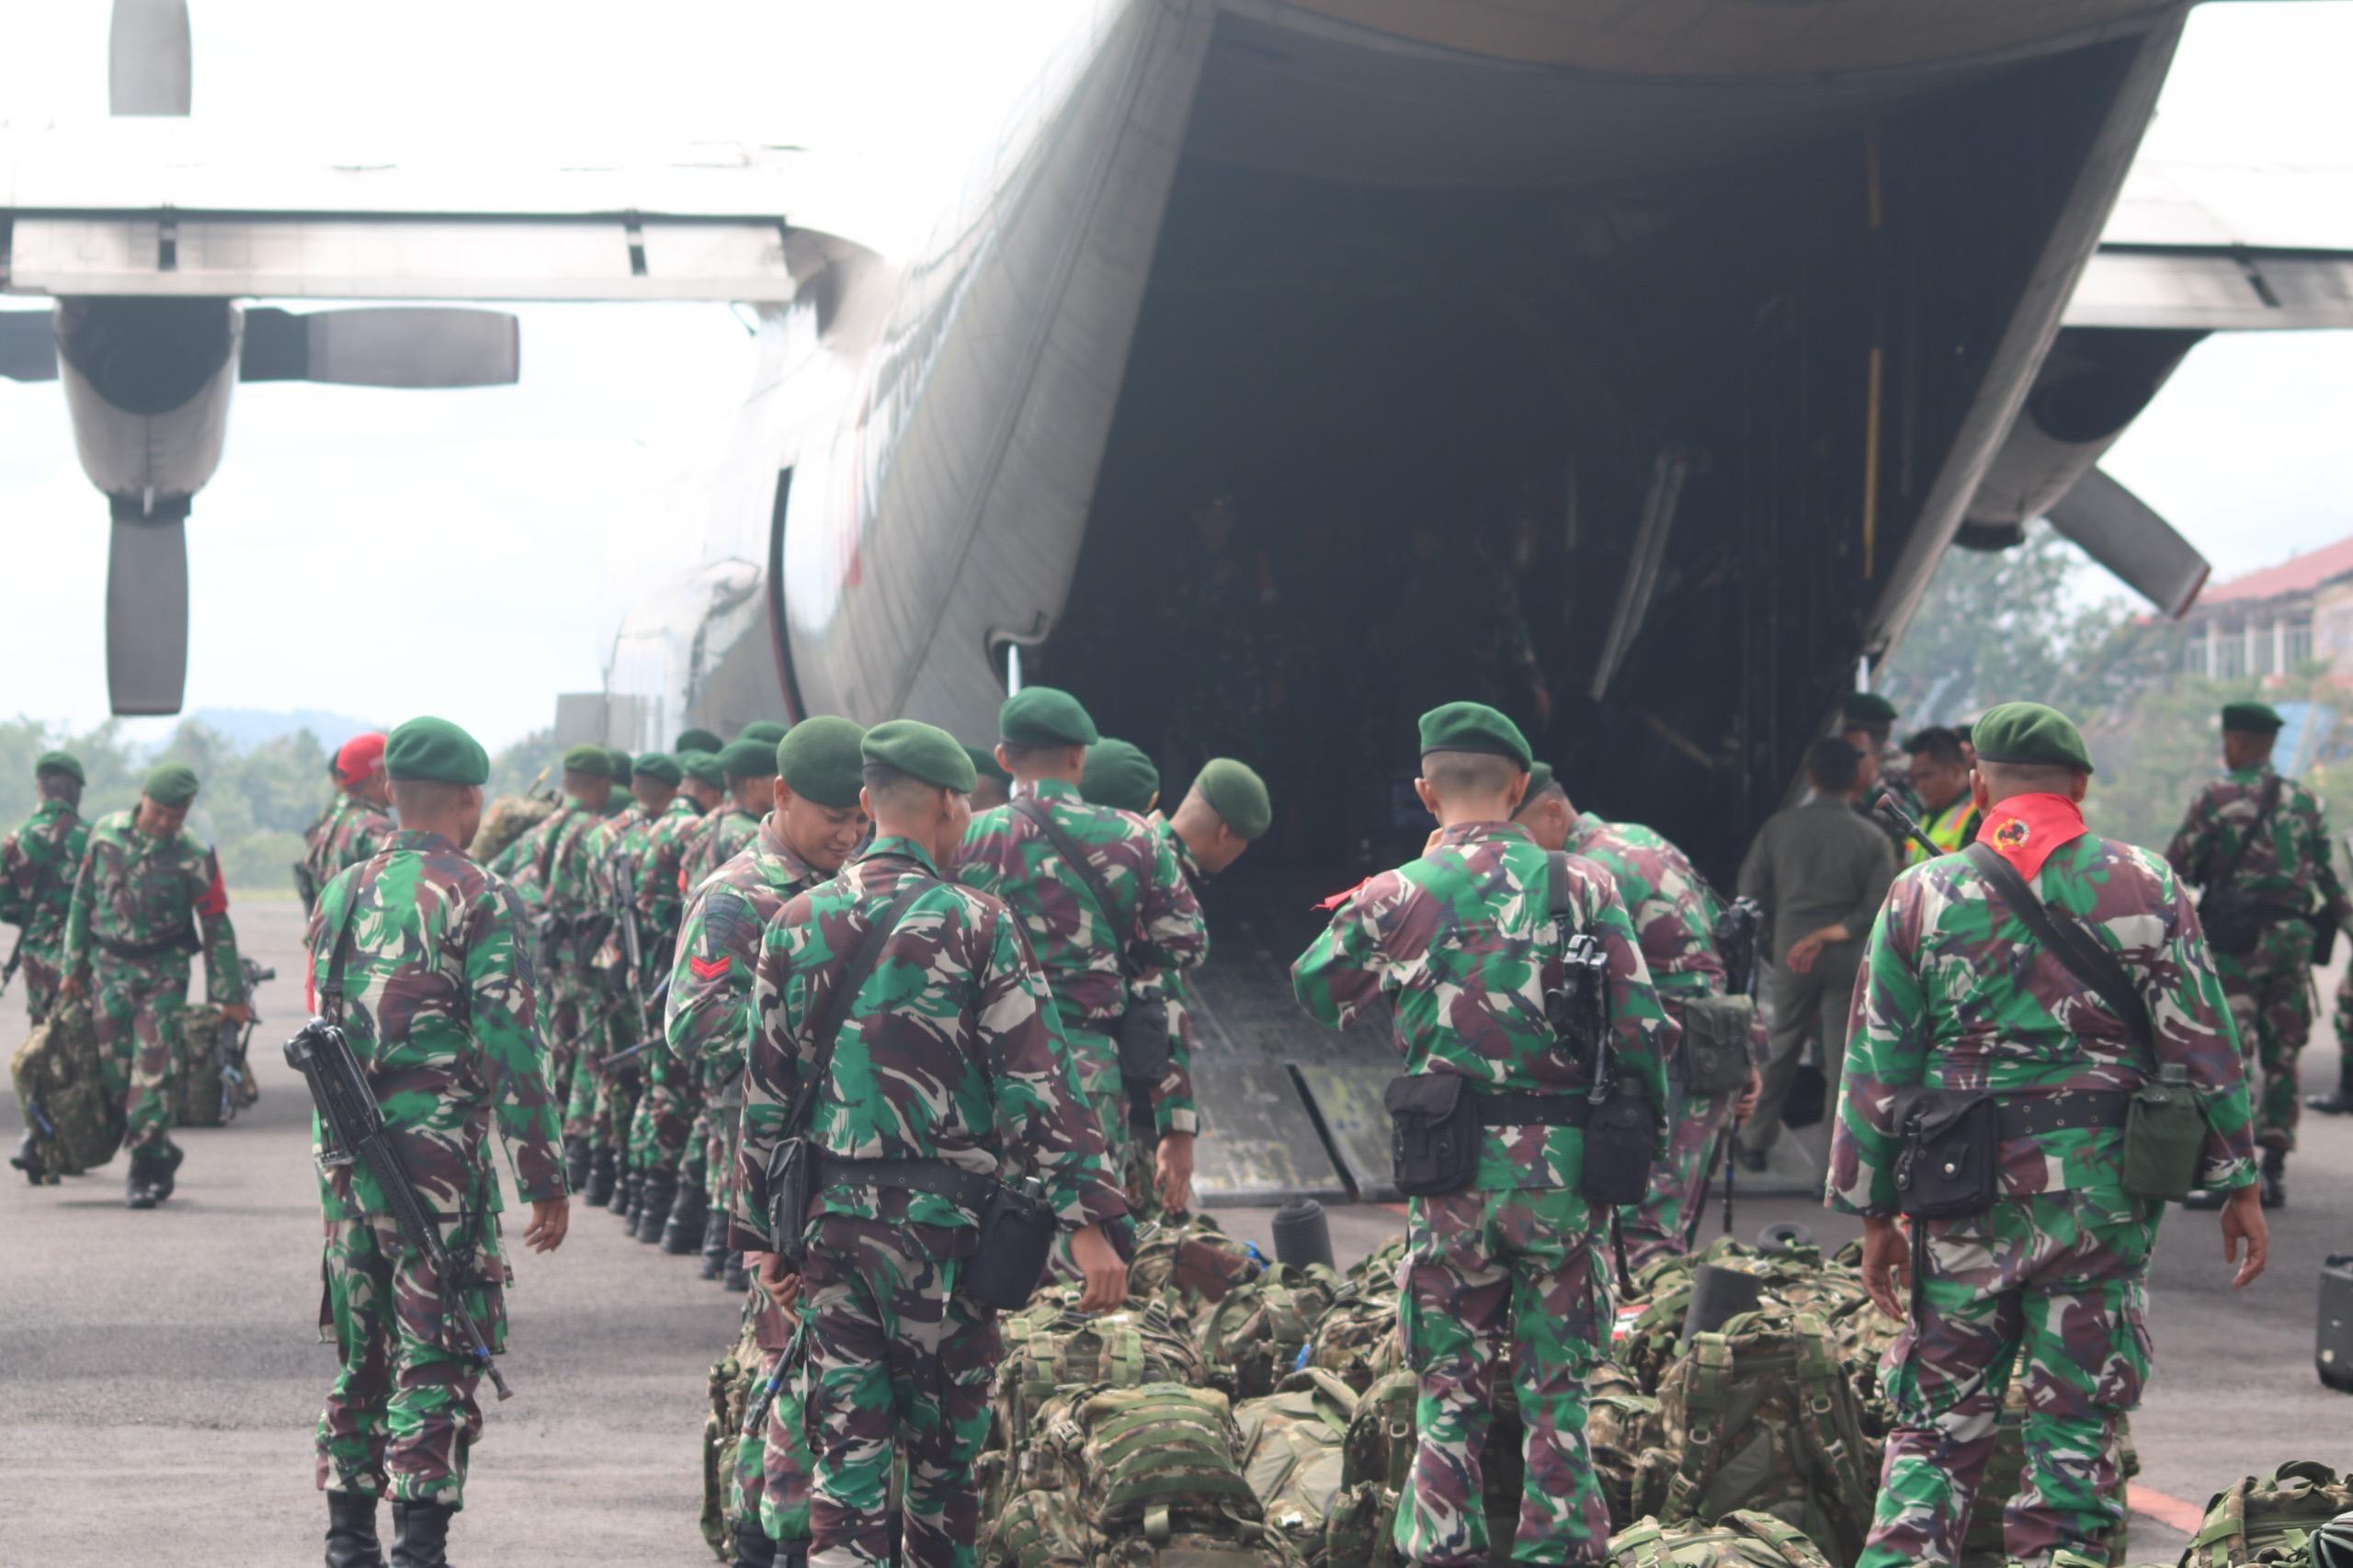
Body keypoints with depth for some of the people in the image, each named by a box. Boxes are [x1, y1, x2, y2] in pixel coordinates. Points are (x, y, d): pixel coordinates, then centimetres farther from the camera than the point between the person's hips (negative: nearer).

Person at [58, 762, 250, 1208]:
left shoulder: (194, 856, -8)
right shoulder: (106, 833, 0)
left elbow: (216, 926, -4)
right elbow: (82, 899, 9)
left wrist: (231, 996, -2)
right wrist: (74, 967, 10)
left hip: (164, 972, -3)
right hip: (109, 967, 3)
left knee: (151, 1069, -13)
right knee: (113, 1070, 1)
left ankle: (147, 1164, -7)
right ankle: (160, 1152, 16)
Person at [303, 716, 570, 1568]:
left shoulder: (339, 893, 11)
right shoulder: (480, 899, -9)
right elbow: (510, 1047, -12)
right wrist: (544, 1178, -8)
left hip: (345, 1152, 6)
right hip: (437, 1155, -6)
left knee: (360, 1350, 16)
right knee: (435, 1358, -3)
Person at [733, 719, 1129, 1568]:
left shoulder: (796, 924, 5)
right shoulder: (974, 924, -8)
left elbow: (764, 1093, 9)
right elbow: (1037, 1082, -12)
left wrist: (762, 1228, 16)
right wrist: (1091, 1221, -10)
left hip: (829, 1218, 4)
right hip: (941, 1220, -4)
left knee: (846, 1439, 5)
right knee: (944, 1445, 8)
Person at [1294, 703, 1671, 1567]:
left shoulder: (1399, 896, -3)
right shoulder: (1582, 886, -2)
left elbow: (1316, 990, 12)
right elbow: (1644, 1032, -3)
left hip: (1450, 1171, 0)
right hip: (1562, 1169, 0)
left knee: (1451, 1385, 10)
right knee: (1556, 1386, 9)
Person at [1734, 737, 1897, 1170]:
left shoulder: (1779, 827, -2)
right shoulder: (1872, 840, -6)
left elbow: (1751, 890, 2)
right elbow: (1877, 907, -12)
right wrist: (1831, 933, -7)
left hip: (1790, 951, 2)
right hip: (1847, 957, -2)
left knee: (1781, 1051, 17)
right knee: (1842, 1059, 2)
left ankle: (1755, 1142, 24)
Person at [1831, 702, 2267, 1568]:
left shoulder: (1922, 896, 1)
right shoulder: (2145, 887, 1)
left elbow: (1877, 1070, 2)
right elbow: (2204, 1049, 0)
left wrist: (1875, 1213, 9)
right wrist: (2238, 1184, 7)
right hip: (2104, 1196, 0)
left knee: (1937, 1425, 9)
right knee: (2076, 1428, 7)